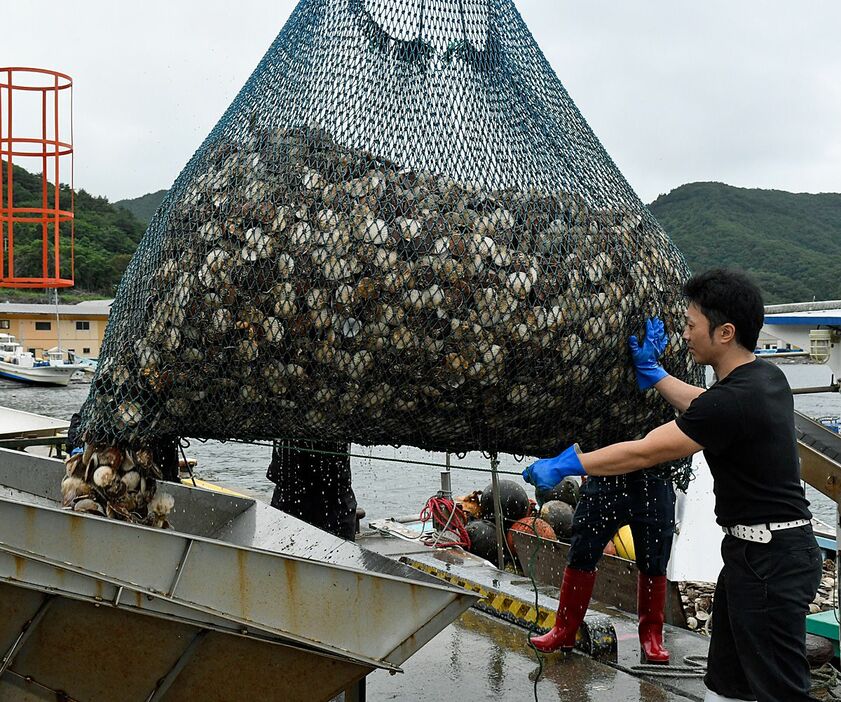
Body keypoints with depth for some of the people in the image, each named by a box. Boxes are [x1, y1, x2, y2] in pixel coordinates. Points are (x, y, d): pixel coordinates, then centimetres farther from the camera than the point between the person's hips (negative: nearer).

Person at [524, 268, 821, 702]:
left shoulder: (735, 399, -24)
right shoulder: (767, 377, 5)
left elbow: (642, 453, -18)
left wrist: (562, 466, -8)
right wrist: (652, 371, 28)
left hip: (771, 561, -10)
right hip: (752, 552, 10)